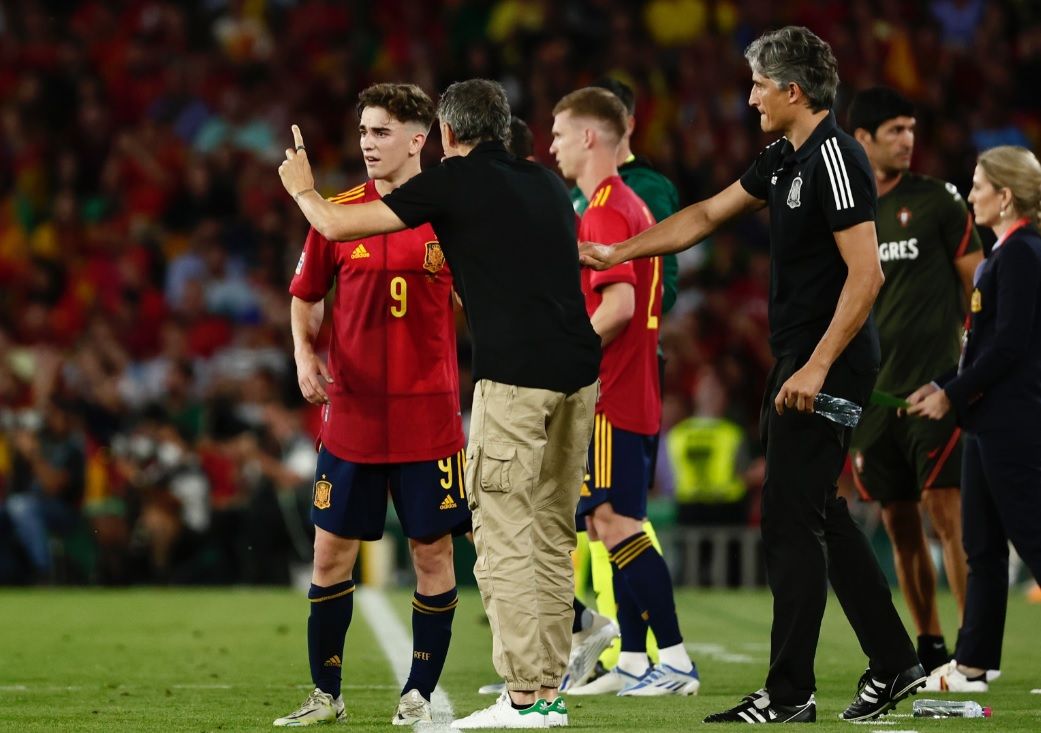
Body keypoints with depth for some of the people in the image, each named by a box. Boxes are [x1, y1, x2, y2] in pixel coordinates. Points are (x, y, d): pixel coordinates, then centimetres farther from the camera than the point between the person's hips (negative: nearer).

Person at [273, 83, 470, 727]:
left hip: (429, 416, -1)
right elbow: (307, 298, 14)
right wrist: (305, 353, -3)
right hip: (351, 414, 1)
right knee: (332, 552, 3)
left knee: (433, 552, 2)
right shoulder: (338, 215, 3)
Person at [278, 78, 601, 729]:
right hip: (578, 370, 7)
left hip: (515, 375, -7)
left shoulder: (455, 182, 2)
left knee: (503, 535, -4)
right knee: (553, 535, 11)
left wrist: (302, 189, 26)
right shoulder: (548, 183, 20)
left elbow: (337, 225, 6)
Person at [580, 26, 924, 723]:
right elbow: (707, 216, 25)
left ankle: (789, 694, -3)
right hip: (799, 360, 10)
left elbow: (866, 273, -23)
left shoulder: (835, 158, -17)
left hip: (826, 367, -10)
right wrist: (617, 253, 23)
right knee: (820, 517, 14)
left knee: (790, 523, -7)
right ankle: (894, 664, 21)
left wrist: (816, 368, -24)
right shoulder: (785, 158, 13)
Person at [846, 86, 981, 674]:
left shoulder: (938, 200, 0)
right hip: (873, 394, 4)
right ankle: (930, 647, 14)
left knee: (947, 515, -10)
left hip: (935, 385, -4)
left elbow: (978, 284, 1)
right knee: (900, 526, 6)